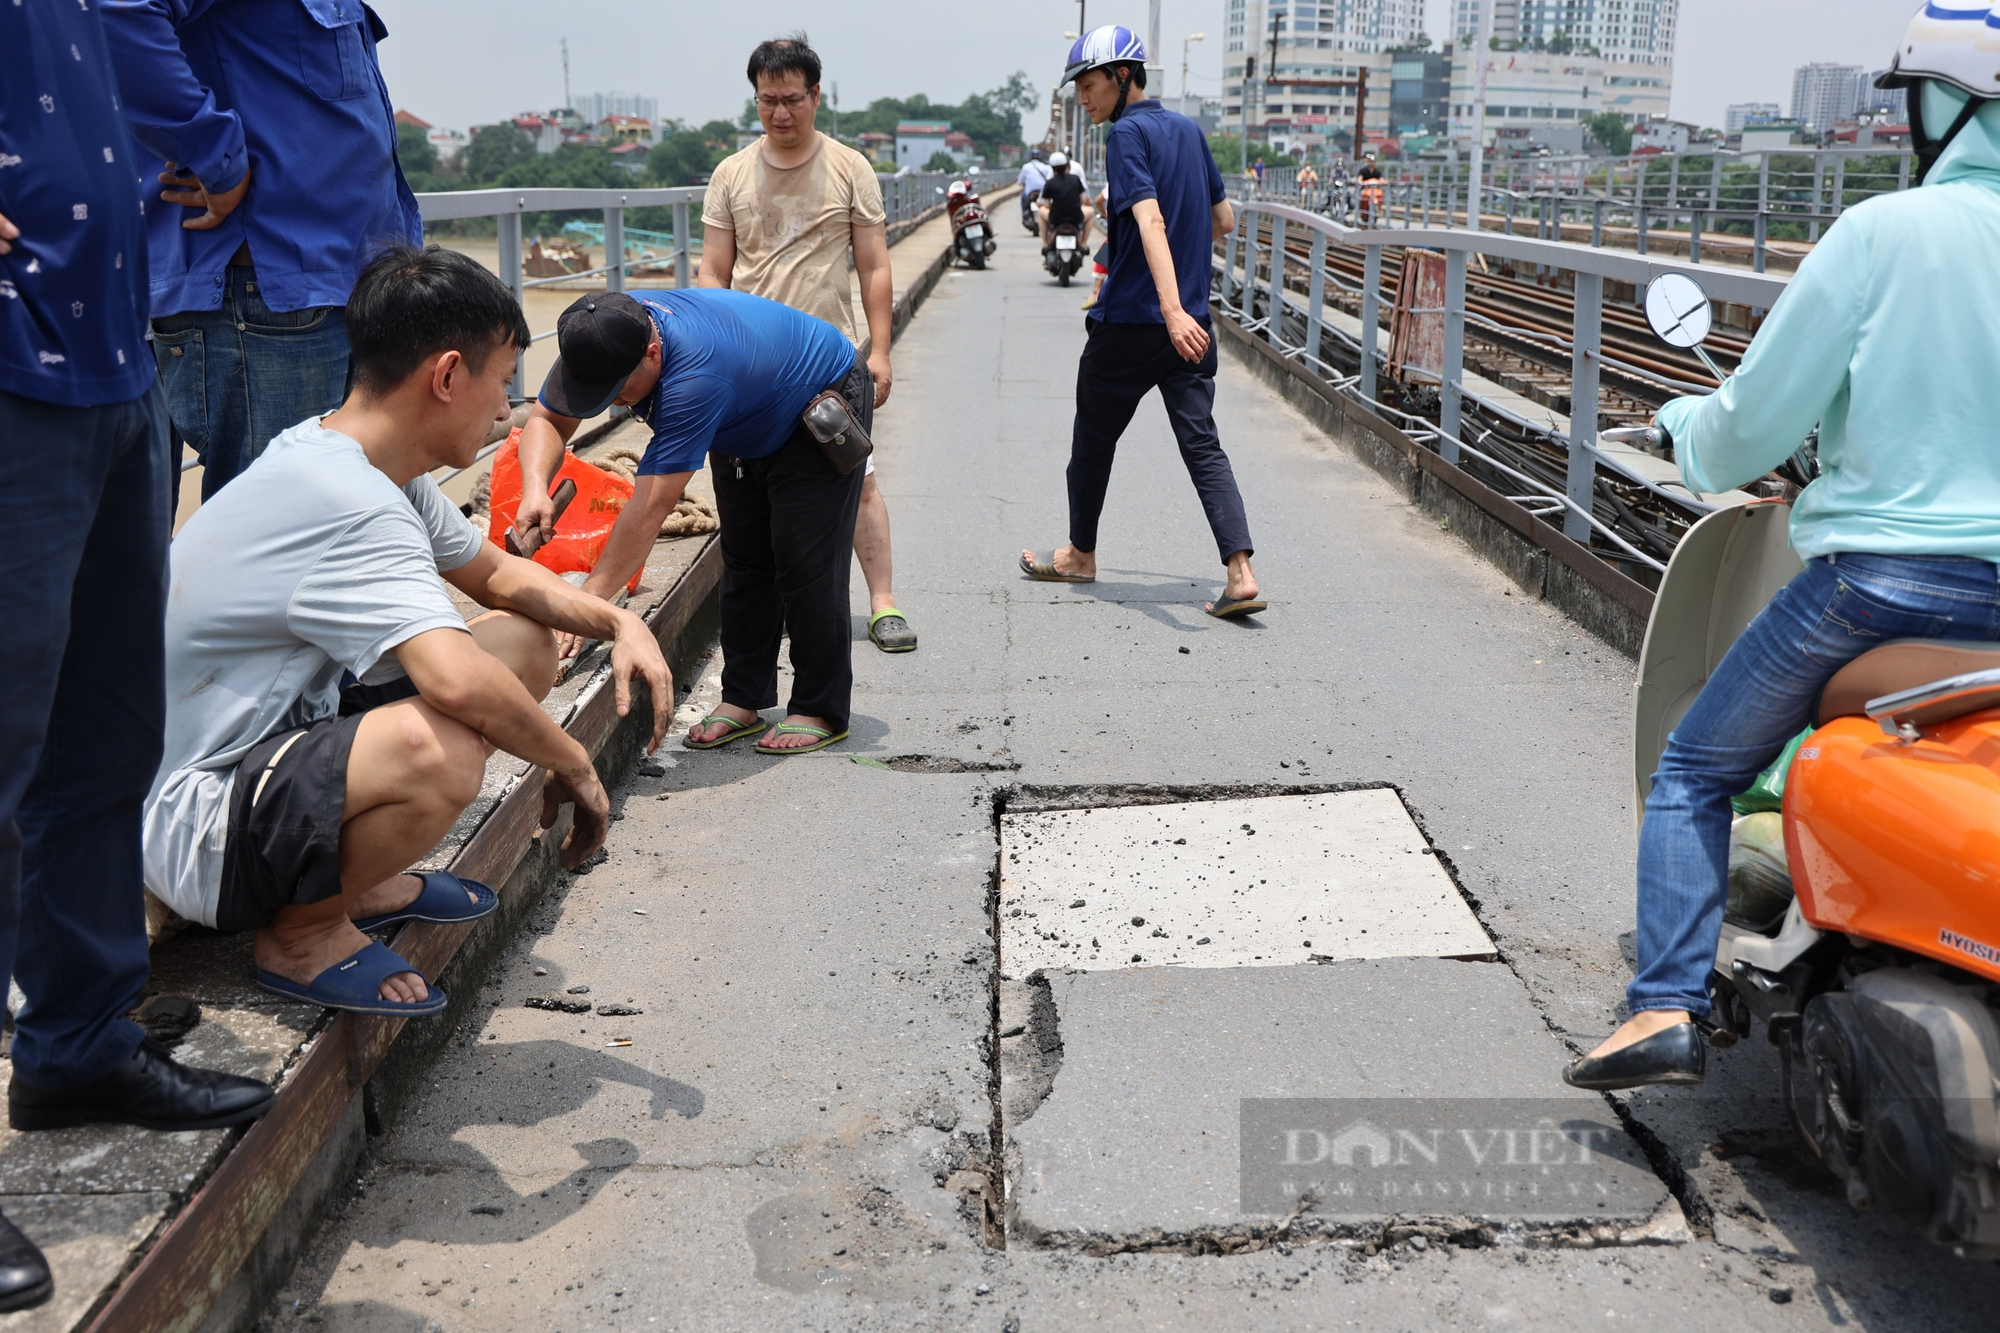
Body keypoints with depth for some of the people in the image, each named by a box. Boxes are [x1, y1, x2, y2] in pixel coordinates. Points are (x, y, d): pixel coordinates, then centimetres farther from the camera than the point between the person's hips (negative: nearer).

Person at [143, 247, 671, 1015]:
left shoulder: (360, 465, 4)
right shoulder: (352, 506, -28)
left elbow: (495, 575, 17)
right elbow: (456, 680, -43)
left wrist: (617, 622, -1)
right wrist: (573, 766, -24)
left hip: (280, 737, 10)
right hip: (188, 828, -10)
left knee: (527, 642, 8)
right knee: (439, 747, -40)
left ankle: (361, 879, 13)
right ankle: (300, 935, -9)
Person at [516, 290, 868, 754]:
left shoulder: (695, 376, -45)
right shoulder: (604, 339, -22)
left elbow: (652, 507, -46)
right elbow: (547, 420, -15)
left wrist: (587, 600, -45)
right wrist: (535, 489, -38)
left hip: (824, 411, -8)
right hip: (748, 427, 8)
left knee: (806, 565, -10)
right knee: (743, 561, 6)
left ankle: (820, 712, 0)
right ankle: (743, 700, 13)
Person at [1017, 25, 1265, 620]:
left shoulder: (1127, 133, -11)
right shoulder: (1188, 129, 12)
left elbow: (1150, 221, -26)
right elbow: (1223, 220, 18)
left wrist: (1173, 310, -36)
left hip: (1128, 322, -6)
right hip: (1191, 327, 6)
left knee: (1093, 437, 13)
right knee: (1202, 445, 2)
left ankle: (1080, 555, 30)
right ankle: (1241, 575, -10)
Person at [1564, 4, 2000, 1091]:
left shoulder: (1883, 232, -11)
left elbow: (1757, 417, -8)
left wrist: (1686, 428, 13)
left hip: (1877, 577, -4)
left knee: (1694, 773, 11)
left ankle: (1667, 1008, 1)